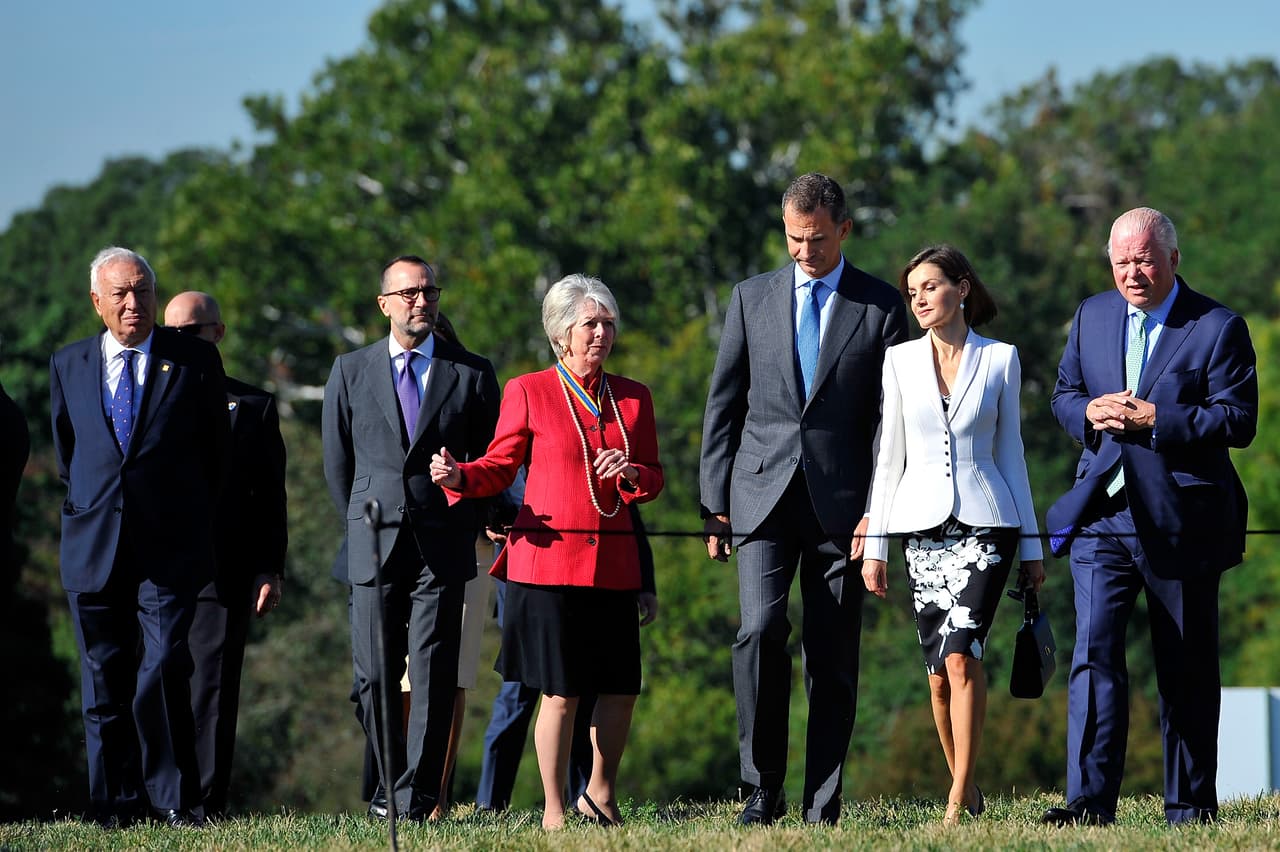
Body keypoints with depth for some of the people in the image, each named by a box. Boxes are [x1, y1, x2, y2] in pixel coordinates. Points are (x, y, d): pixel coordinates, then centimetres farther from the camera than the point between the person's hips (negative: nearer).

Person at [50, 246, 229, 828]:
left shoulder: (195, 360, 3)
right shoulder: (68, 365, 11)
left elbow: (215, 453, 11)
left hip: (169, 546, -3)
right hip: (94, 549, 3)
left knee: (163, 670, -14)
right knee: (104, 681, 4)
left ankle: (173, 800, -7)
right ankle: (116, 804, 9)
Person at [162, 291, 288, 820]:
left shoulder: (253, 406, 11)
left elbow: (271, 497, 9)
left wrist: (271, 571, 1)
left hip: (223, 573, -1)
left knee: (213, 691, -4)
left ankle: (206, 803, -4)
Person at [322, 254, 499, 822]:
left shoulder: (472, 374, 6)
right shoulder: (351, 371, 9)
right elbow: (337, 462, 15)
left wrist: (464, 528, 10)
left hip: (443, 548, -1)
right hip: (373, 552, 1)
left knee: (434, 678, -6)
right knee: (374, 678, 1)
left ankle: (416, 801, -4)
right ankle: (390, 788, 14)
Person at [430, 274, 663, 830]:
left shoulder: (633, 398, 13)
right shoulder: (528, 393, 2)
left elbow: (654, 480, 16)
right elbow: (499, 468, 4)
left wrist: (632, 475, -7)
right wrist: (458, 477, -16)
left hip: (612, 563, 4)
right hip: (548, 560, -4)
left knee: (621, 689, 2)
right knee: (561, 692, -4)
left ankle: (600, 794, 22)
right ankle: (554, 810, 7)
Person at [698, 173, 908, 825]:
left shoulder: (881, 307, 4)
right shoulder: (753, 298, 9)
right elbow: (723, 405, 11)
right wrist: (715, 502, 4)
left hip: (841, 502, -1)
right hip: (763, 496, 1)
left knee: (833, 656, 1)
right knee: (761, 630, -16)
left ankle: (823, 803, 7)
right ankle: (762, 786, -6)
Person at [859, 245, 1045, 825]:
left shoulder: (1000, 359, 4)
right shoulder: (900, 362, 7)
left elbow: (1009, 452, 8)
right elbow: (889, 456, 8)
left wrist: (1031, 543, 7)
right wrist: (874, 544, 4)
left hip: (984, 522, -2)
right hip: (923, 524, 2)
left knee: (960, 654, -17)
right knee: (939, 670, 2)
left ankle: (958, 798, -17)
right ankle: (967, 788, 16)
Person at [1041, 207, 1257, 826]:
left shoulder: (1218, 329, -4)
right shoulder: (1092, 316, 11)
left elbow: (1237, 421, -10)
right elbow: (1064, 396, 18)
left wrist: (1154, 420, -19)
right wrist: (1090, 411, -6)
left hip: (1182, 521, -3)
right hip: (1103, 515, 3)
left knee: (1187, 671, 6)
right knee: (1093, 655, -10)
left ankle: (1191, 804, 16)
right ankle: (1090, 801, -13)